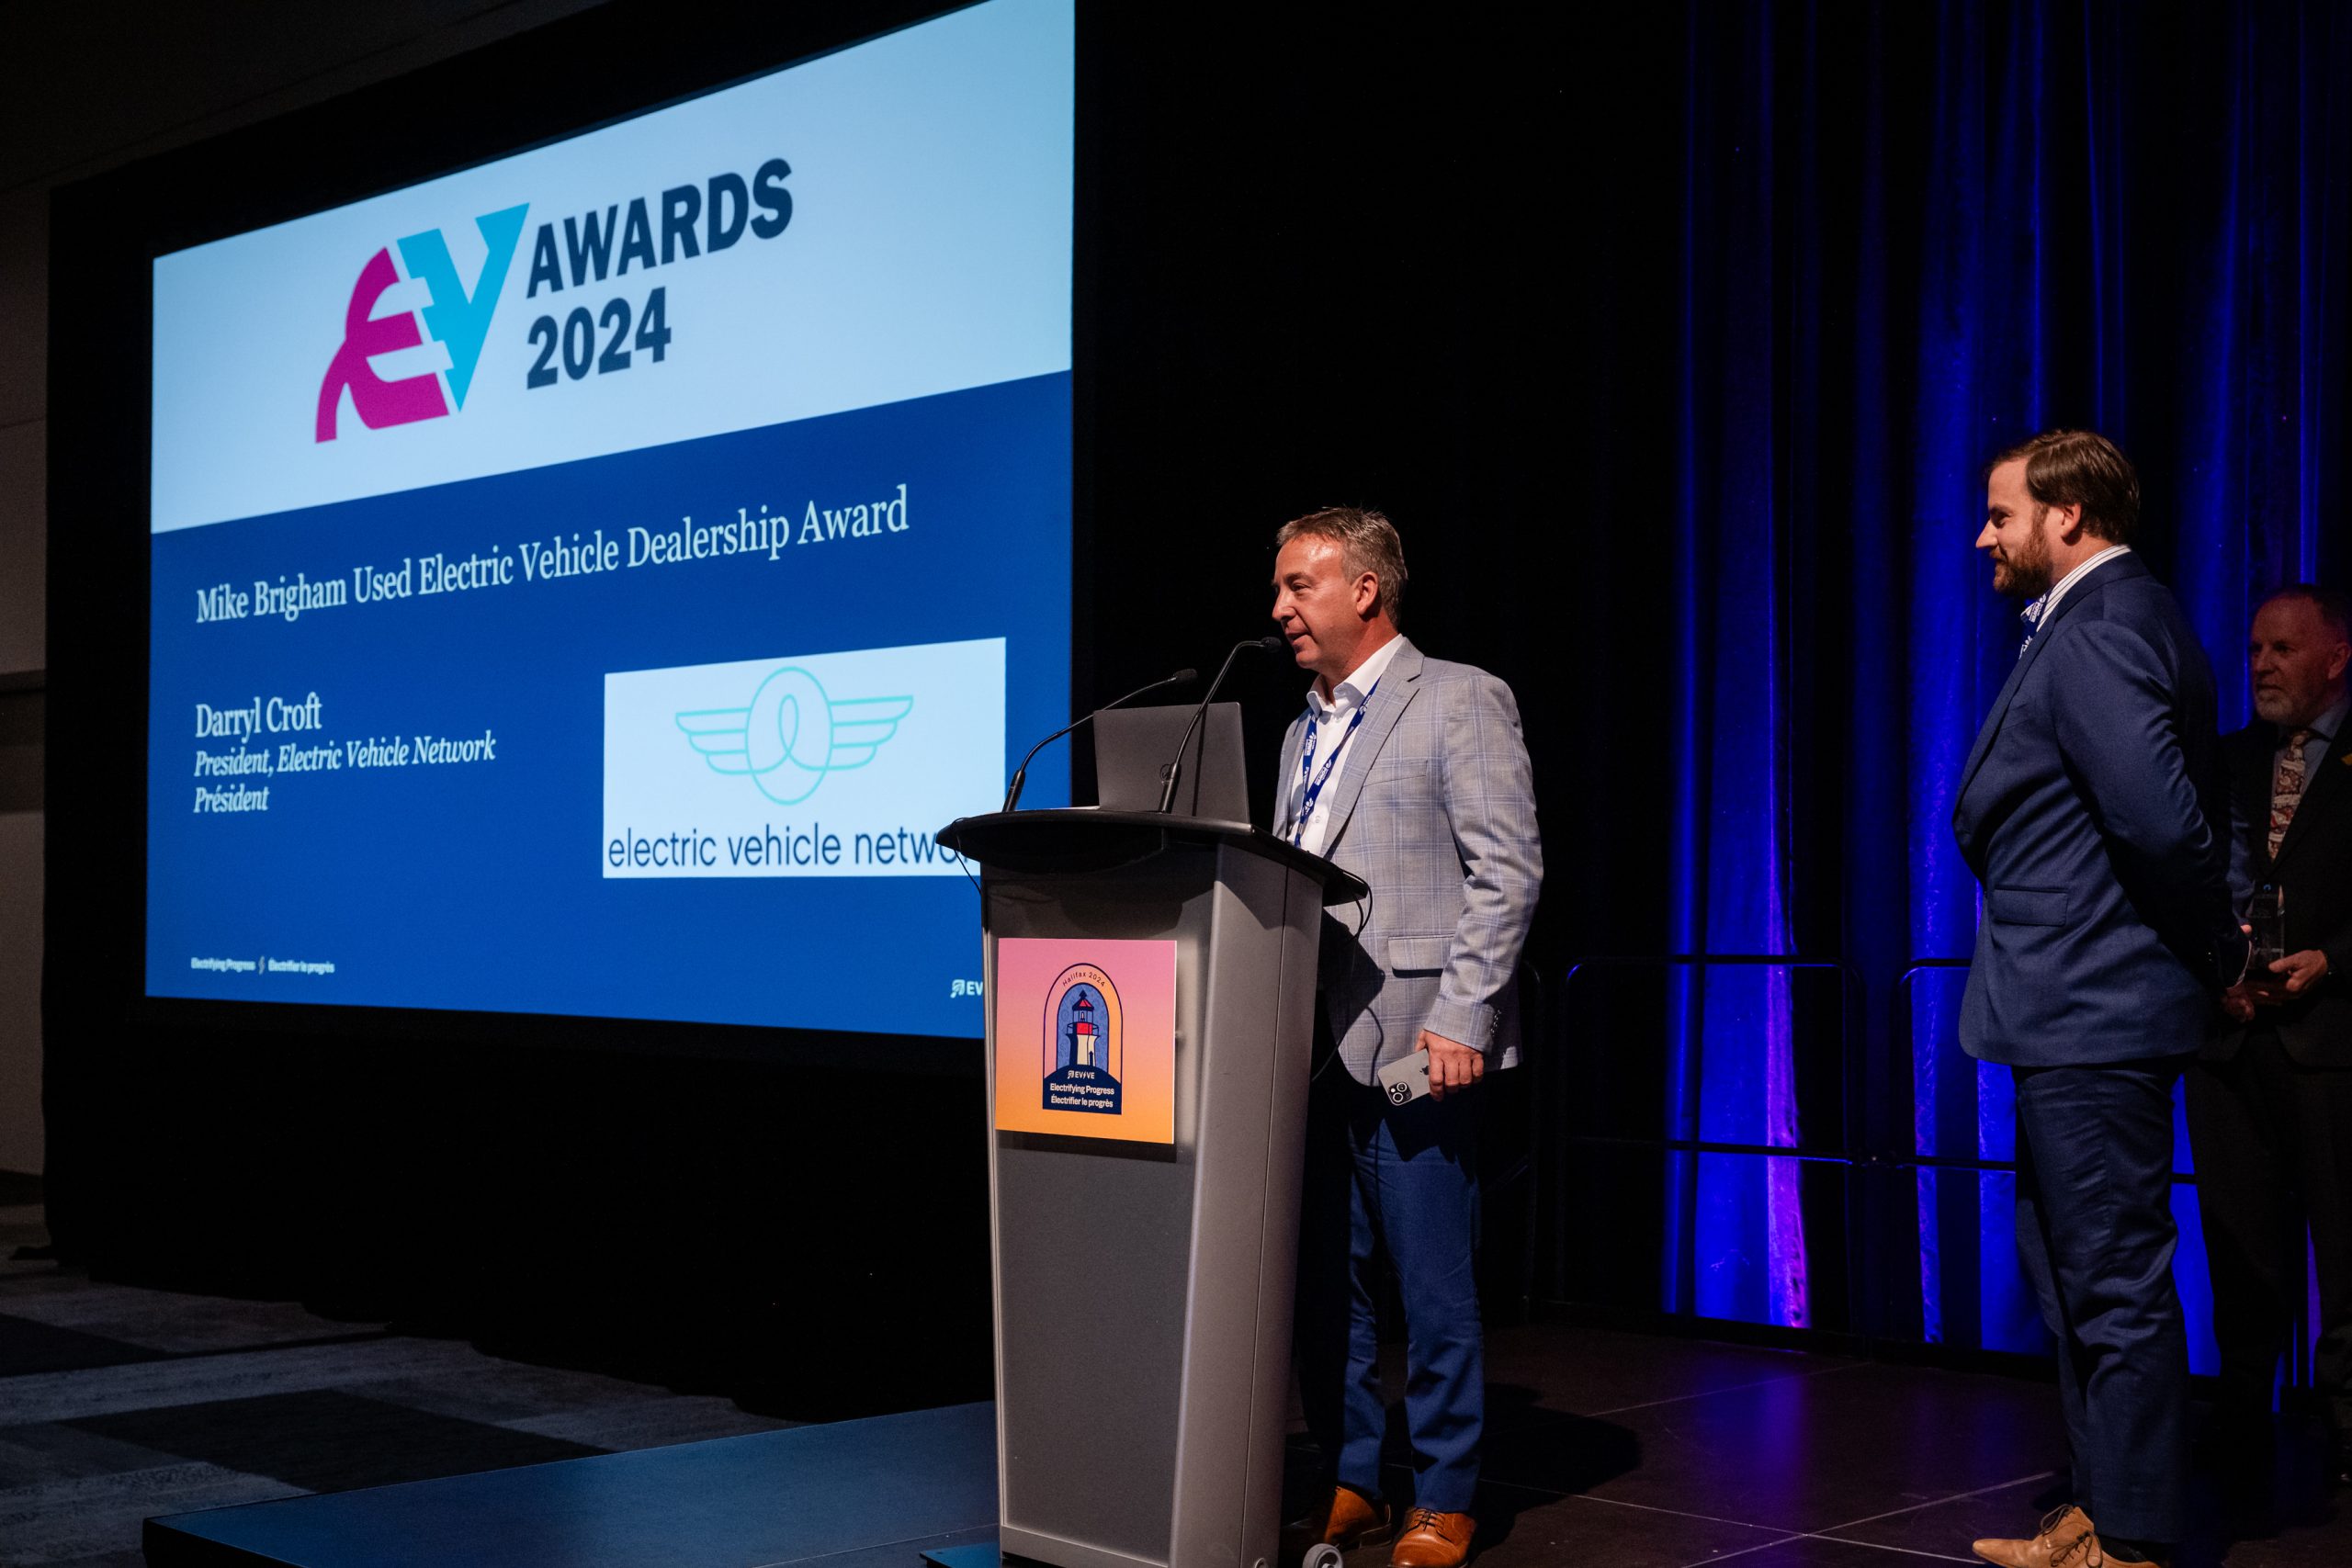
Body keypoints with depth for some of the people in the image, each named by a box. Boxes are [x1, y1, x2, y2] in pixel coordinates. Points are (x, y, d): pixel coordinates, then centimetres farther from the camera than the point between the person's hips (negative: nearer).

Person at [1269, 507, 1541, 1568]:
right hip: (1313, 1045, 7)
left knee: (1432, 1290, -1)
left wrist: (1459, 1021, -16)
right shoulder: (1306, 732, 20)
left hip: (1409, 1044, -7)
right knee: (1325, 1284, 10)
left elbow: (1507, 871, -10)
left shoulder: (1460, 702, -3)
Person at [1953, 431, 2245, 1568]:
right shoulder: (2113, 616, 16)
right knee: (2073, 1272, 19)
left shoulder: (2096, 629, -17)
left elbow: (2159, 813, -27)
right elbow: (2172, 813, 16)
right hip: (2076, 1009, 11)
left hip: (2091, 1012, -11)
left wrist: (2216, 950, -13)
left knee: (2116, 1283, -2)